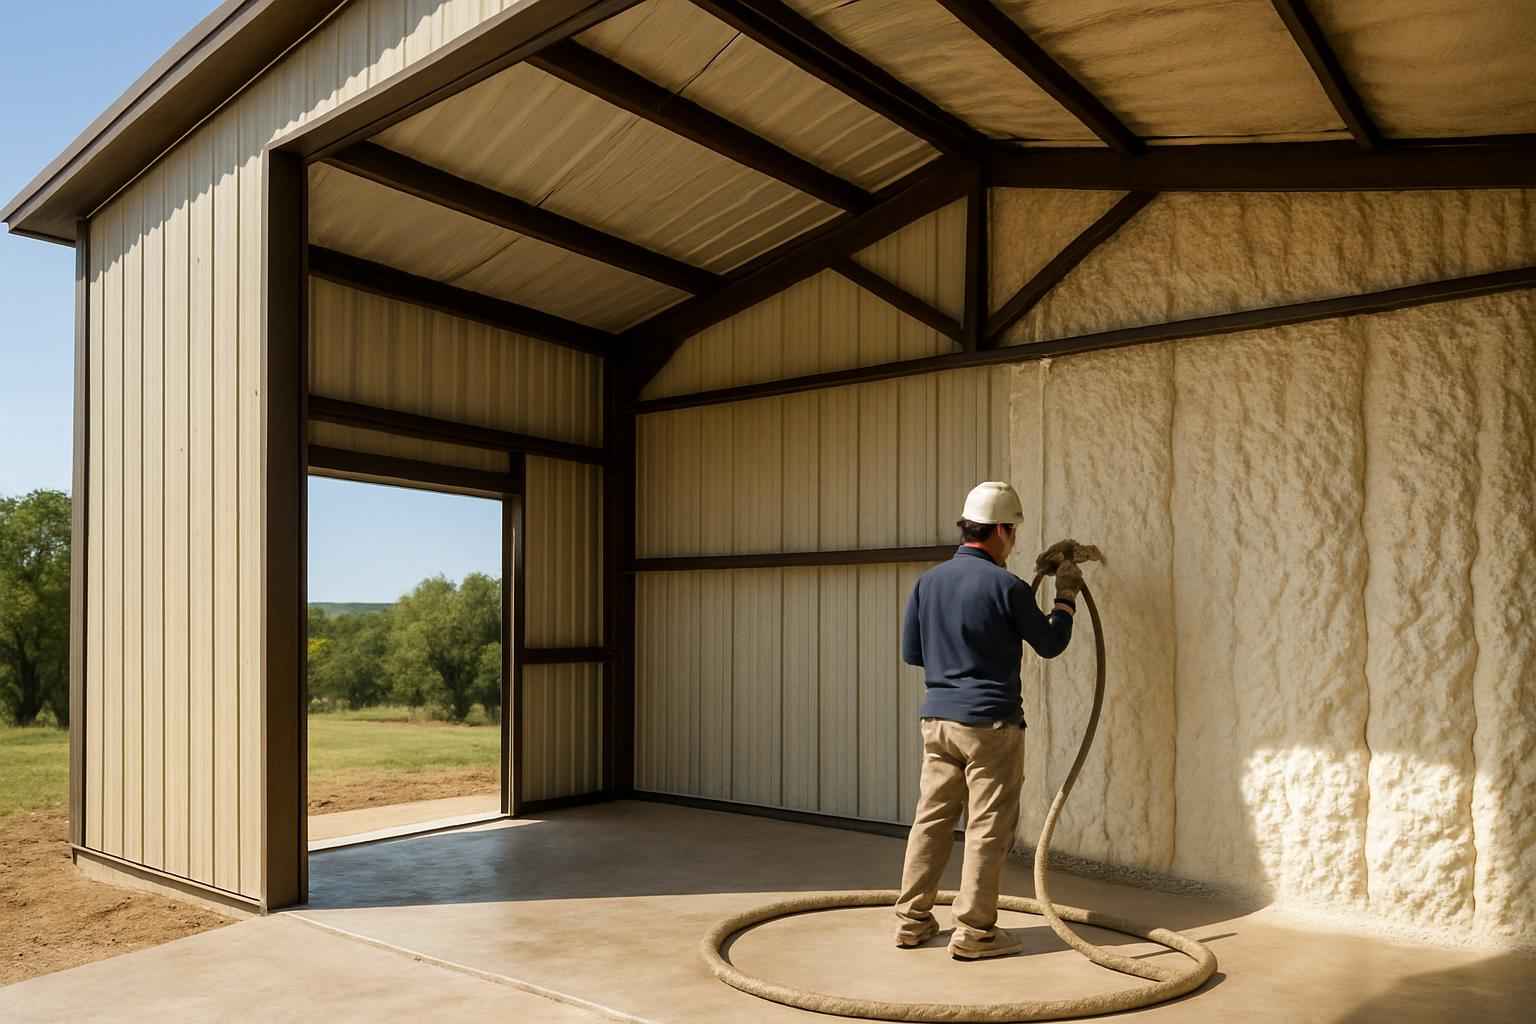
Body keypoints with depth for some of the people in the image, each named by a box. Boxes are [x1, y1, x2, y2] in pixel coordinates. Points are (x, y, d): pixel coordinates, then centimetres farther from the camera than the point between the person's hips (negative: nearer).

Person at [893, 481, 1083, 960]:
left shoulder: (928, 581, 3)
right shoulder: (1006, 586, -13)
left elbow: (911, 651, 10)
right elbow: (1050, 644, 1)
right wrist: (1067, 595, 15)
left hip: (938, 718, 6)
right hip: (990, 723, -6)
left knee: (930, 820, 13)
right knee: (987, 829, 4)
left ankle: (912, 920, 20)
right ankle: (973, 932, 10)